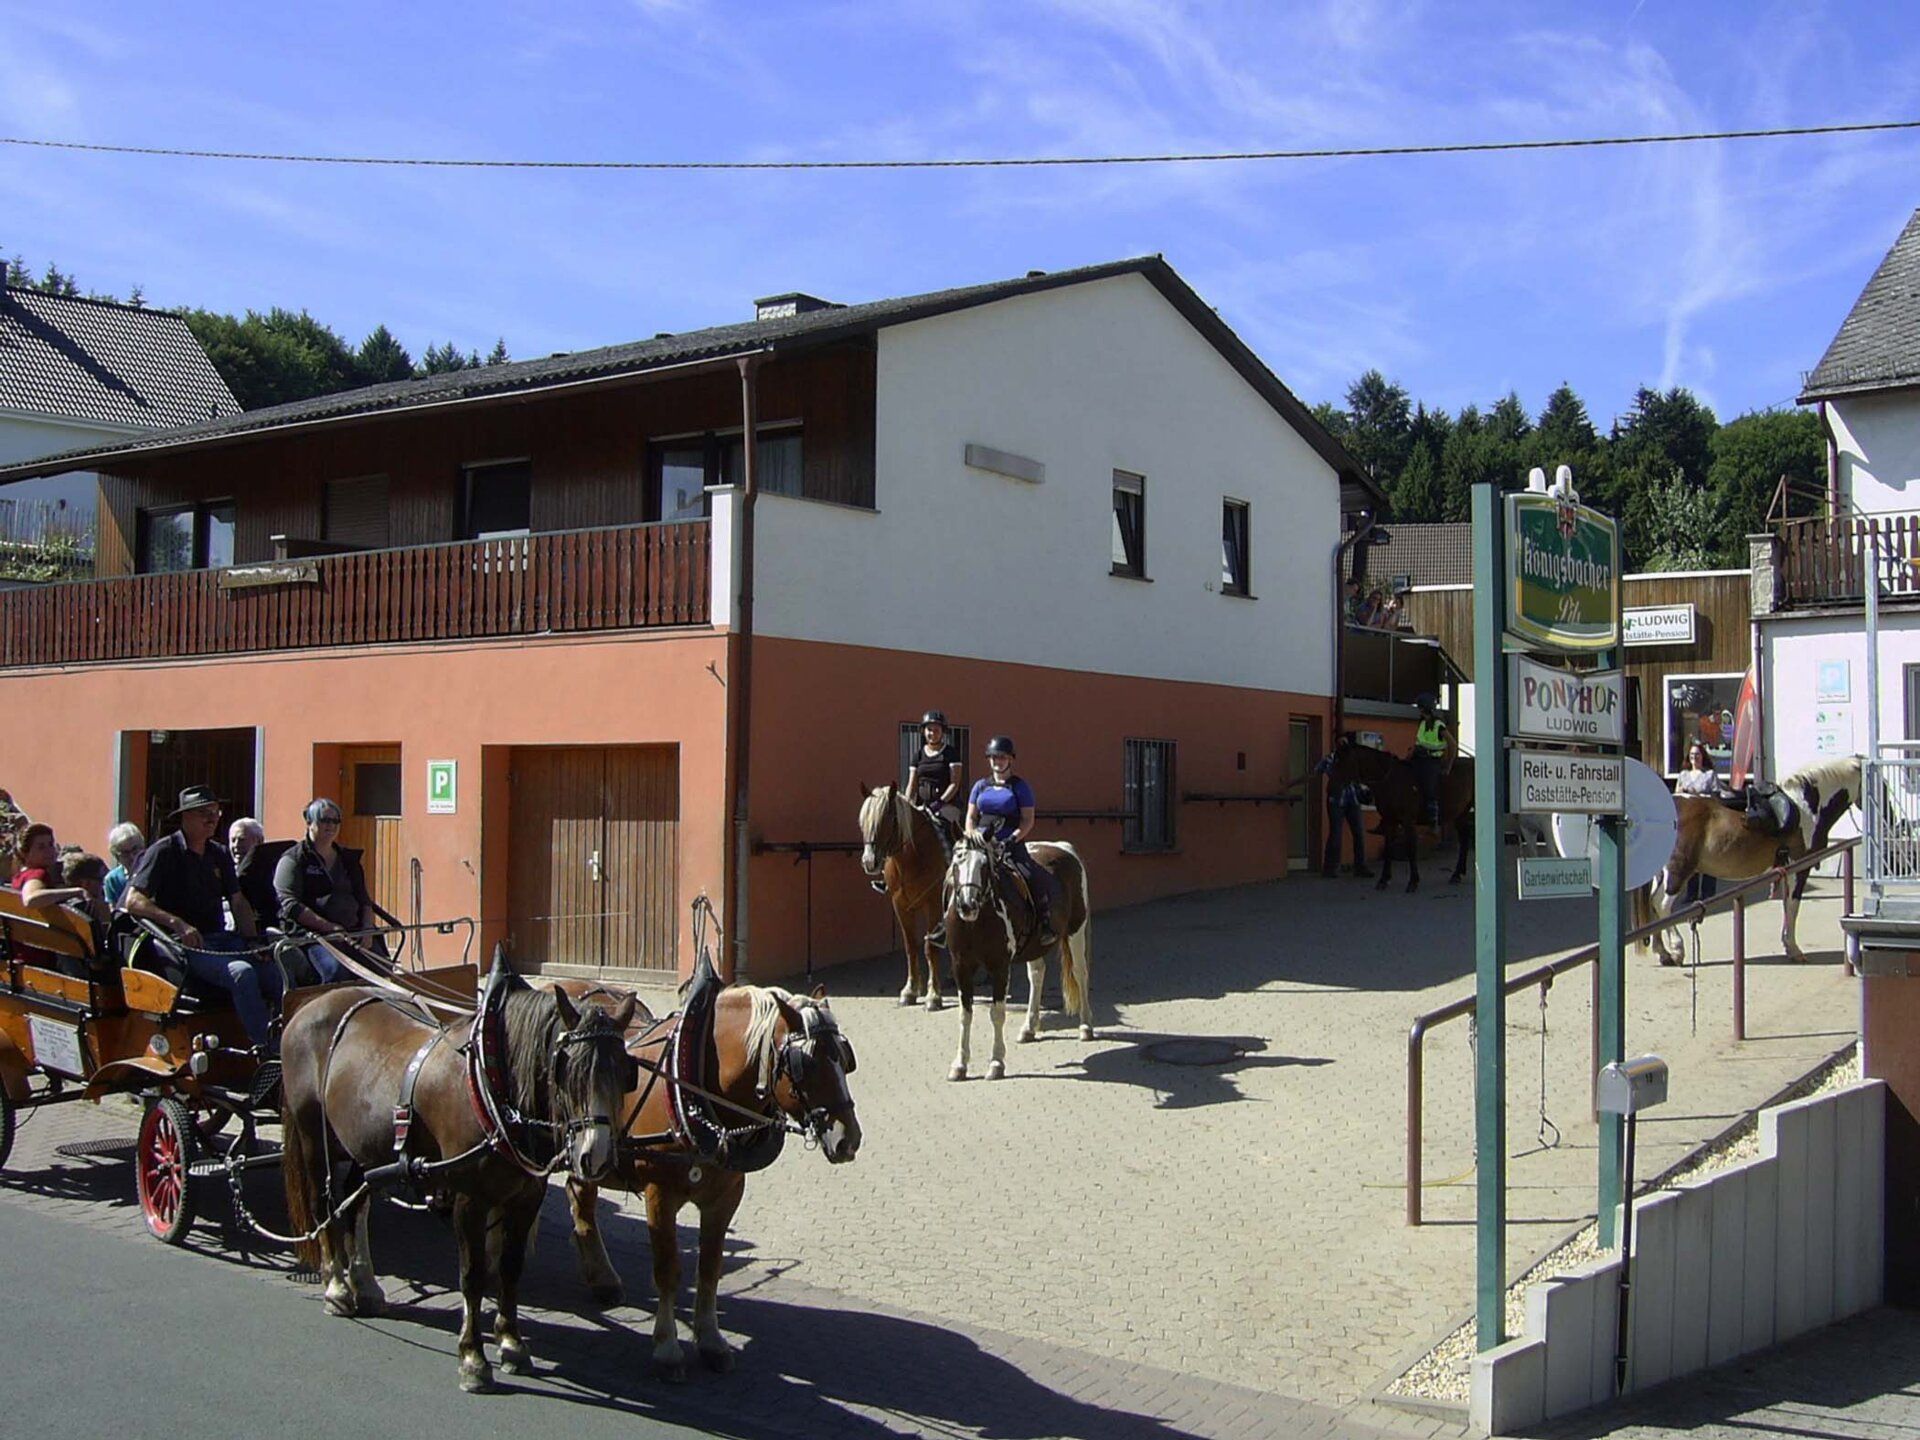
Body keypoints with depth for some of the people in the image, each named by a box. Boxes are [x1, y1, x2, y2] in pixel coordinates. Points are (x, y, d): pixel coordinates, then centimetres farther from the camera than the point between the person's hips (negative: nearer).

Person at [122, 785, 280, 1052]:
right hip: (184, 944, -6)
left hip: (221, 938, 7)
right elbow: (133, 901, -10)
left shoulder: (220, 855, 19)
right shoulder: (164, 852, -1)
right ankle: (265, 1050, -35)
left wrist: (253, 941, 4)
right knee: (241, 972, -34)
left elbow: (237, 902, 21)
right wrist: (178, 923, -23)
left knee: (278, 976, -19)